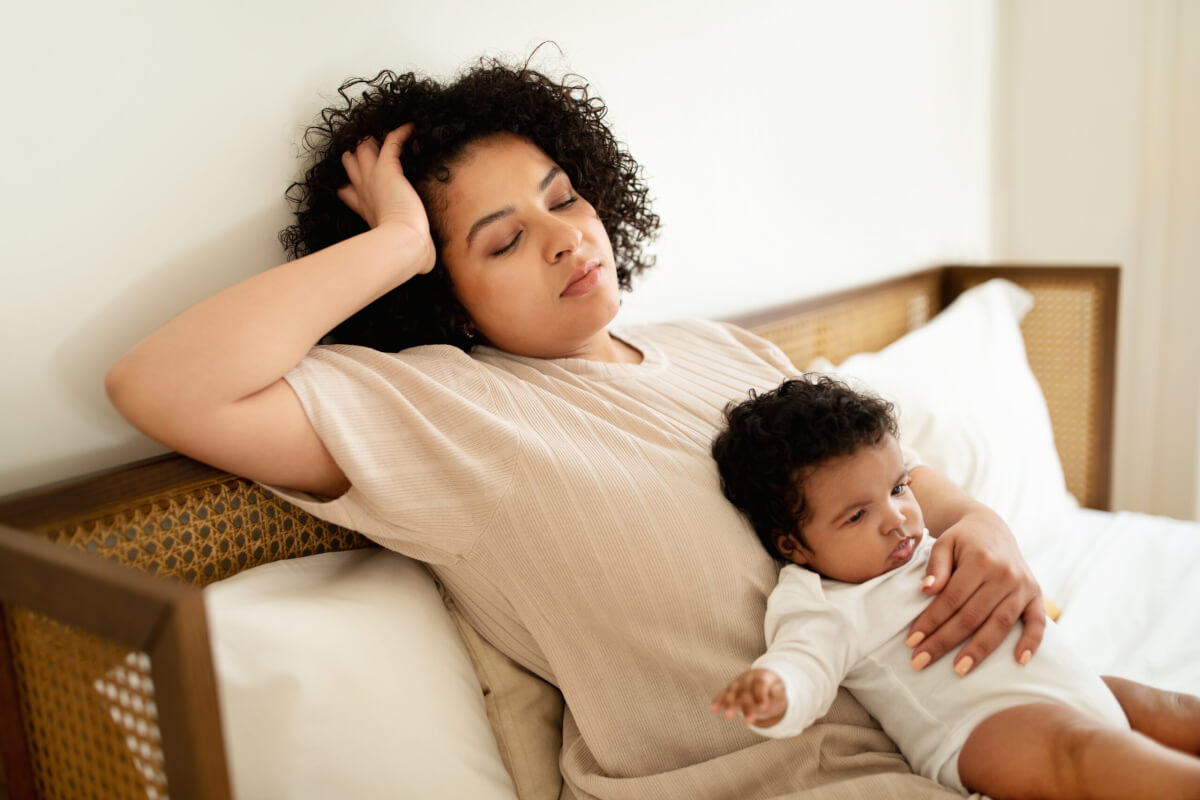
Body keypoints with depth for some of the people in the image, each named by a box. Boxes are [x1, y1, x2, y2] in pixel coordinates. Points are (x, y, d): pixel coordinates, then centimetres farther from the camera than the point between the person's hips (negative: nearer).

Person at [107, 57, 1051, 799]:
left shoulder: (722, 349, 12)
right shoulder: (439, 407, -7)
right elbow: (159, 389, -17)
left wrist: (979, 524, -7)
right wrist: (397, 244, -12)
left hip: (907, 712, 7)